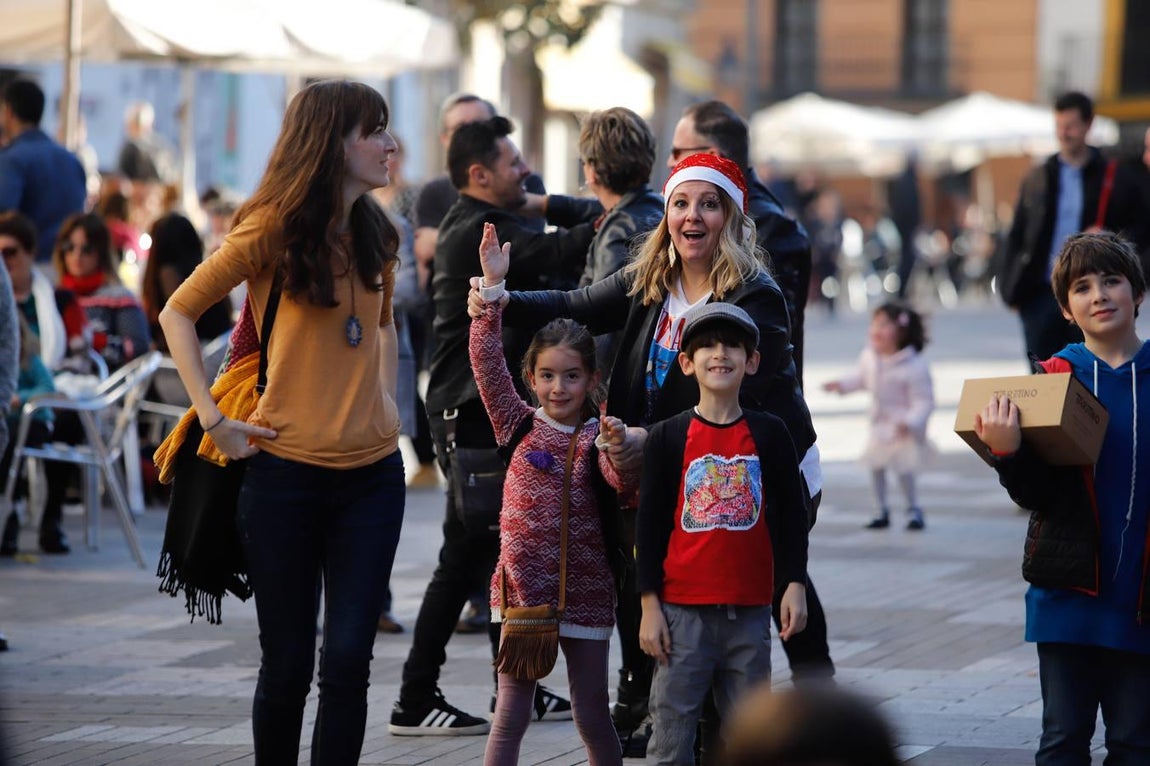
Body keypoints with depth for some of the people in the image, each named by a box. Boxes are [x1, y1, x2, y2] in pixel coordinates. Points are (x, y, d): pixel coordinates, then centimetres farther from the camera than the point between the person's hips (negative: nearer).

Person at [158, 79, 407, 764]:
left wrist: (386, 399, 13)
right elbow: (179, 312, -1)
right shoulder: (274, 229, -7)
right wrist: (214, 418, -8)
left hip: (372, 474, 4)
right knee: (287, 664, 3)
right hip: (286, 470, -4)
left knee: (348, 659, -3)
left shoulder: (376, 235, 10)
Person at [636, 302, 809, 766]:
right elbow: (648, 526, 1)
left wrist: (794, 585, 1)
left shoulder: (769, 435, 5)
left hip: (750, 611, 2)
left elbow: (791, 516, 9)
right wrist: (650, 605, -3)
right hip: (683, 610, -2)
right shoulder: (668, 438, 0)